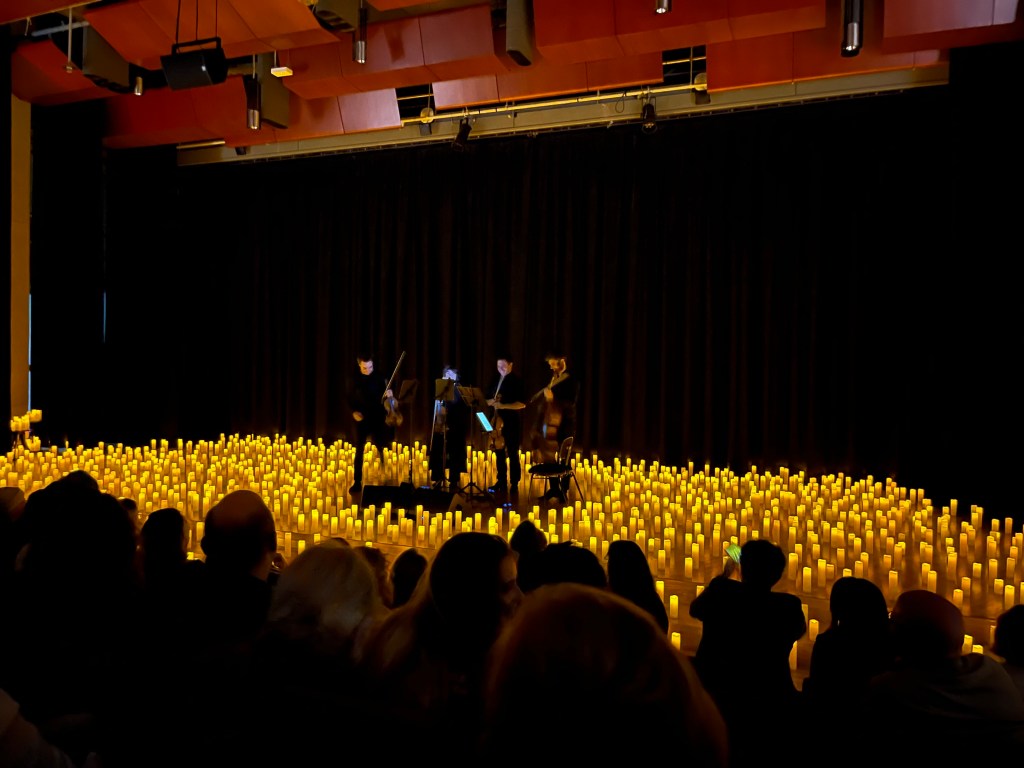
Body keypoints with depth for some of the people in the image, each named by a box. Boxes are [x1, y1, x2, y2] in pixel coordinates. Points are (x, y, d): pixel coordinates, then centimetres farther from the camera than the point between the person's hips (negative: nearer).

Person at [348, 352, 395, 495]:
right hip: (362, 419, 1)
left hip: (378, 419, -1)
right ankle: (357, 483, 8)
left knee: (381, 451, 4)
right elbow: (350, 399, 11)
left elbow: (387, 398, -2)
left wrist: (389, 395, -24)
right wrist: (354, 412, -6)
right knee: (359, 451, 2)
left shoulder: (380, 378, -1)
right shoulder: (355, 381, 3)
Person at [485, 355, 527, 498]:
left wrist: (504, 406, -21)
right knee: (499, 453, 10)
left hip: (512, 422, -6)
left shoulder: (516, 381, -7)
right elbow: (488, 398, 17)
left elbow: (522, 404, -13)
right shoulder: (496, 380, 10)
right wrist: (490, 402, -7)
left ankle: (514, 486, 3)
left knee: (513, 455, -2)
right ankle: (502, 483, 20)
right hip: (497, 421, 6)